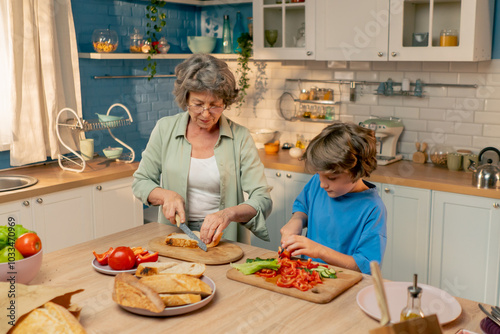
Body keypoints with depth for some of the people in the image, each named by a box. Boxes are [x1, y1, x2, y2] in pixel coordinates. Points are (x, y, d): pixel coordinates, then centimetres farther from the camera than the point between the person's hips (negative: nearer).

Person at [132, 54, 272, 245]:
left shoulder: (239, 137, -3)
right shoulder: (165, 129, 3)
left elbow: (262, 200, -7)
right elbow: (140, 182, 11)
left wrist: (229, 214, -26)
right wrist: (166, 195, -10)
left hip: (222, 238, -2)